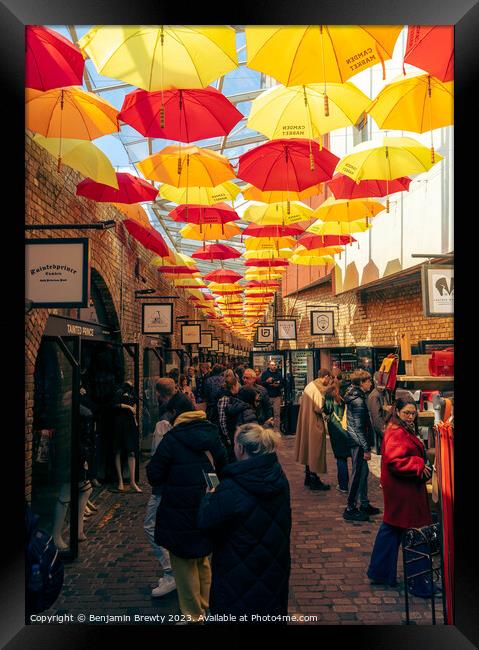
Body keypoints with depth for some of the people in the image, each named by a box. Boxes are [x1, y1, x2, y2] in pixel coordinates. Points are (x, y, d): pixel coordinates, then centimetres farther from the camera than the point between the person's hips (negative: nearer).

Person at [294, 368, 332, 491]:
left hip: (306, 422, 9)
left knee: (309, 450, 16)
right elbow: (319, 407, -24)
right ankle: (314, 481, 7)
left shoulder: (310, 385, 10)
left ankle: (308, 478, 26)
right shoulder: (320, 388, -18)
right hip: (315, 423, -9)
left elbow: (301, 402, 15)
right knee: (316, 450, 0)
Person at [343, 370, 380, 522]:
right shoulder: (358, 401, -20)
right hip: (358, 442, -10)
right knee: (358, 473, -2)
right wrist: (366, 448, -19)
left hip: (357, 442, 10)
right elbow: (359, 428, -22)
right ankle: (350, 509, 7)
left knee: (363, 471, 17)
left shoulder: (357, 396, 11)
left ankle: (364, 504, 29)